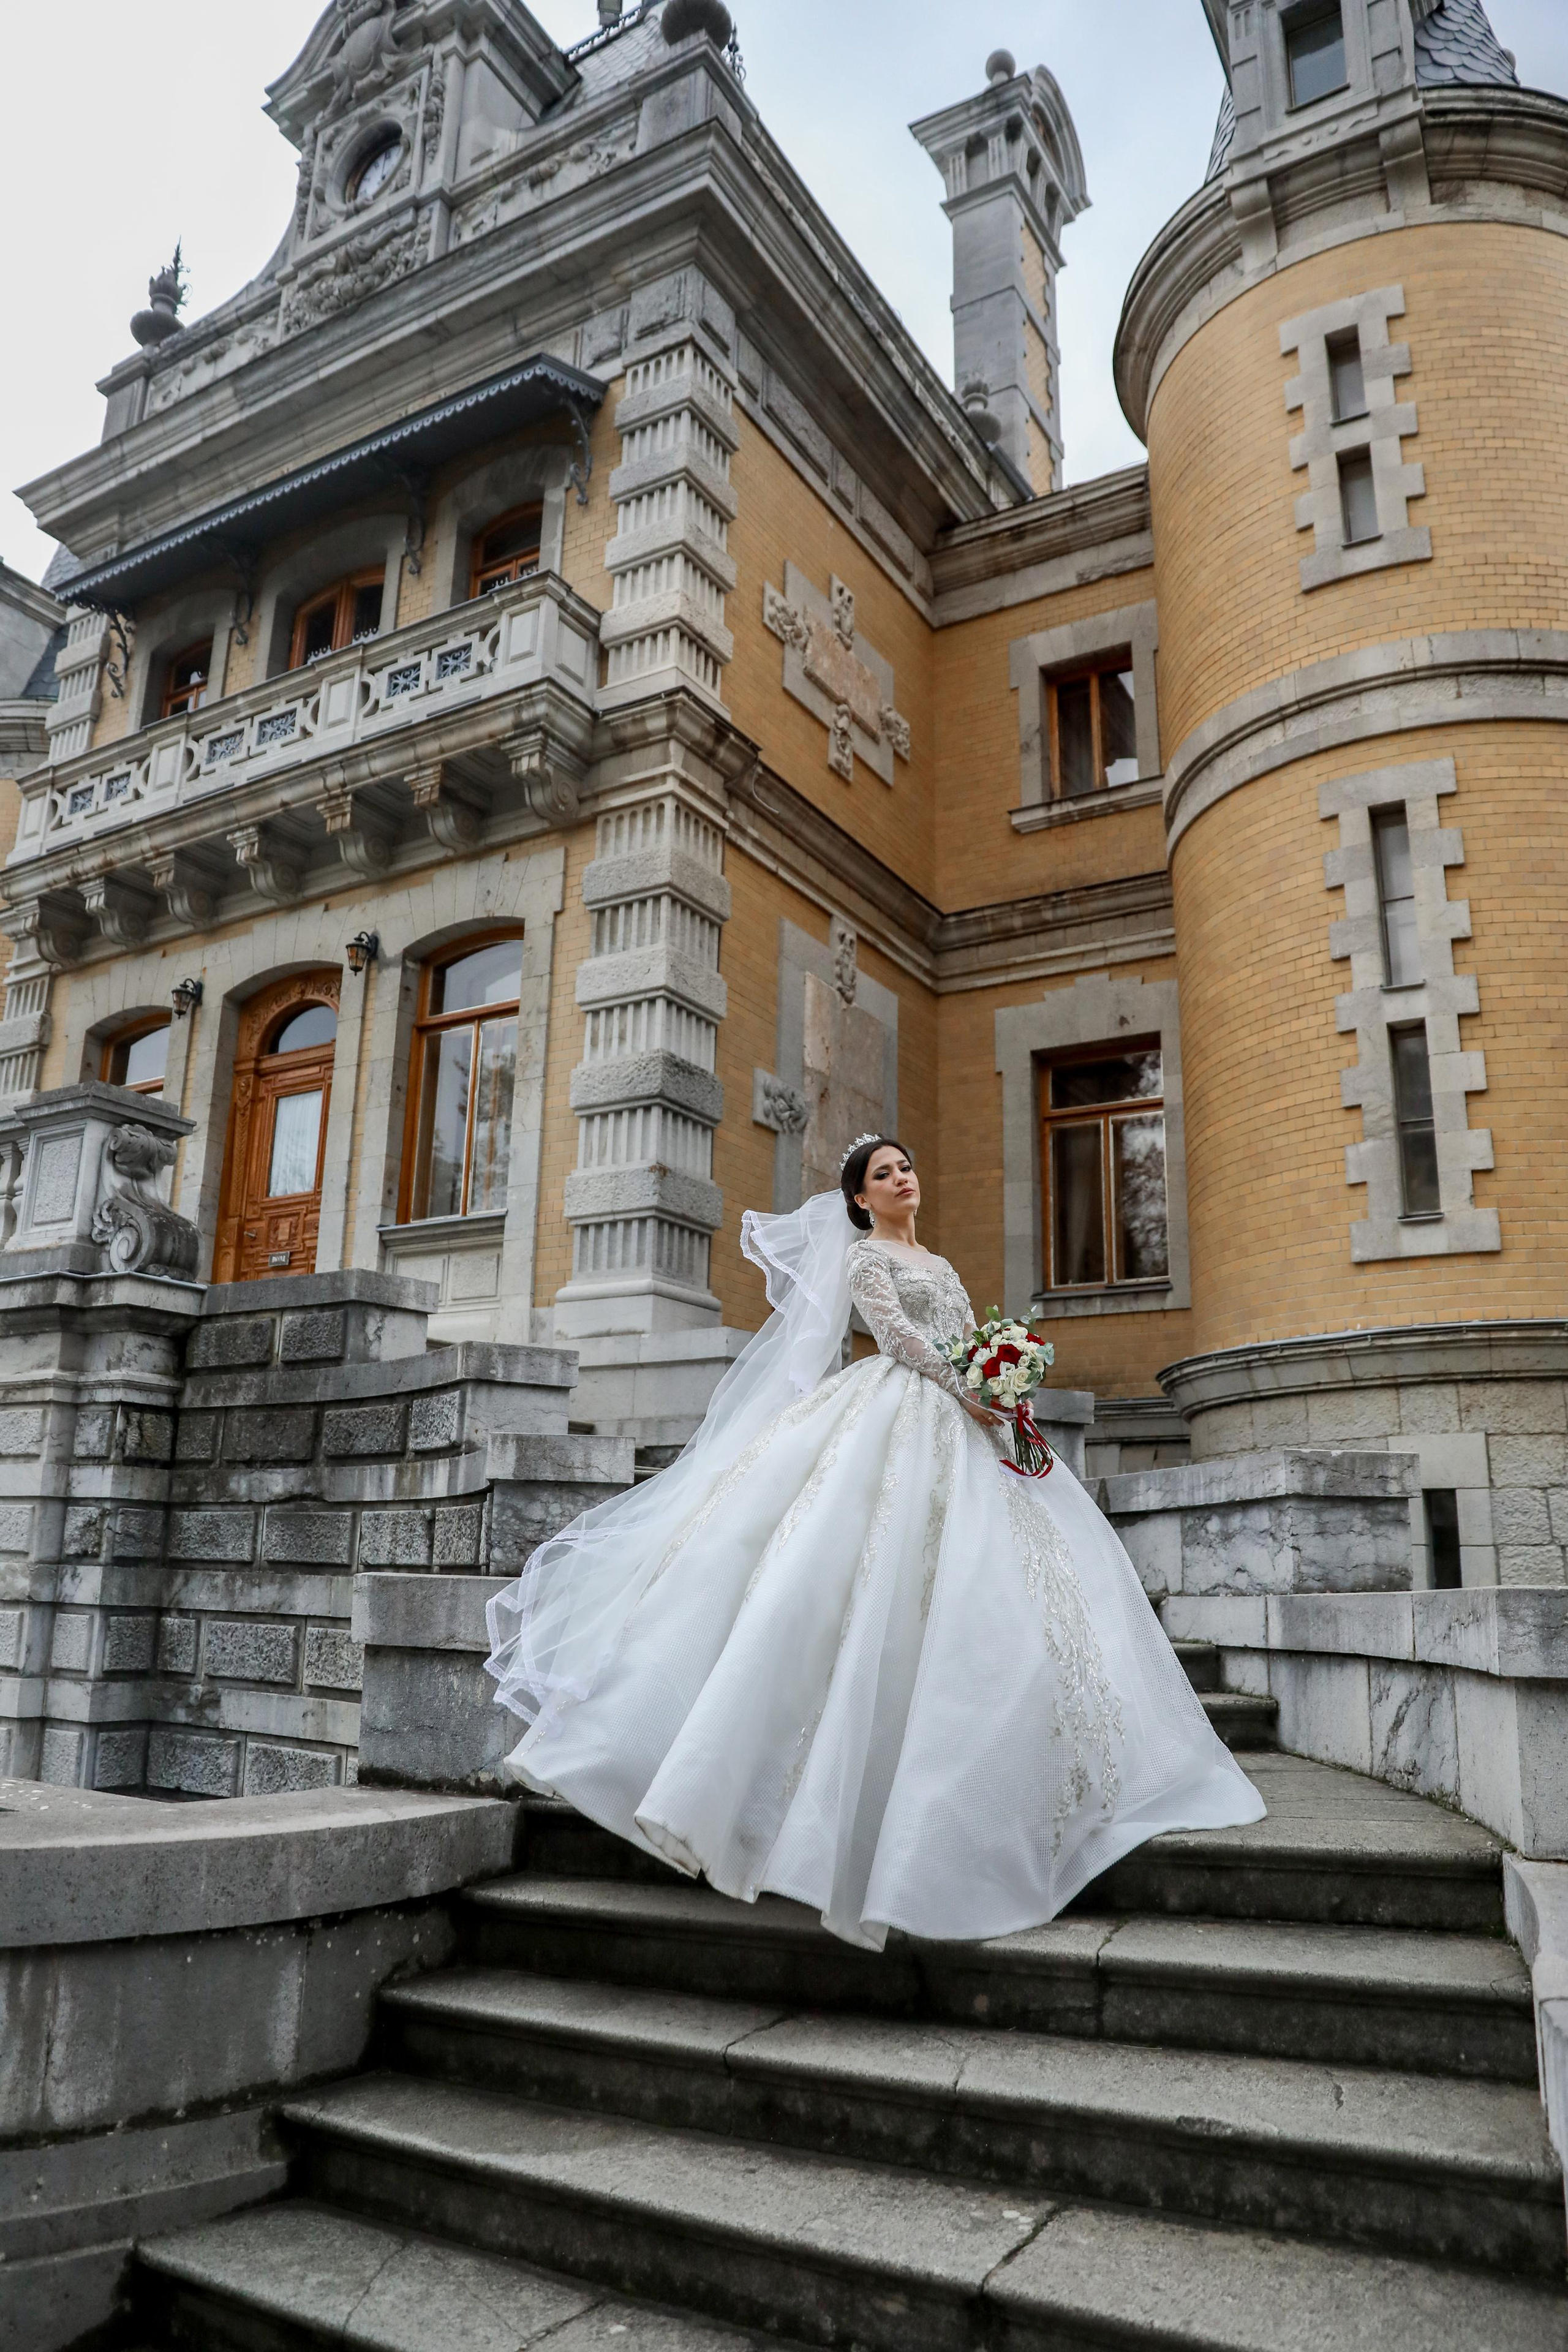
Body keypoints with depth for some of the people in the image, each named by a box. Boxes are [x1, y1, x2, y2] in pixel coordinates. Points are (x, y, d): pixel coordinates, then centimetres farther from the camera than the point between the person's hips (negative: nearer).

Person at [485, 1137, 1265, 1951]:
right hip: (901, 1414, -7)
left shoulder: (941, 1265, 27)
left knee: (982, 1582, 0)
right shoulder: (860, 1254, 6)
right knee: (892, 1576, -18)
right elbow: (897, 1333, -7)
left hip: (963, 1427, 7)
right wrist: (967, 1393, -15)